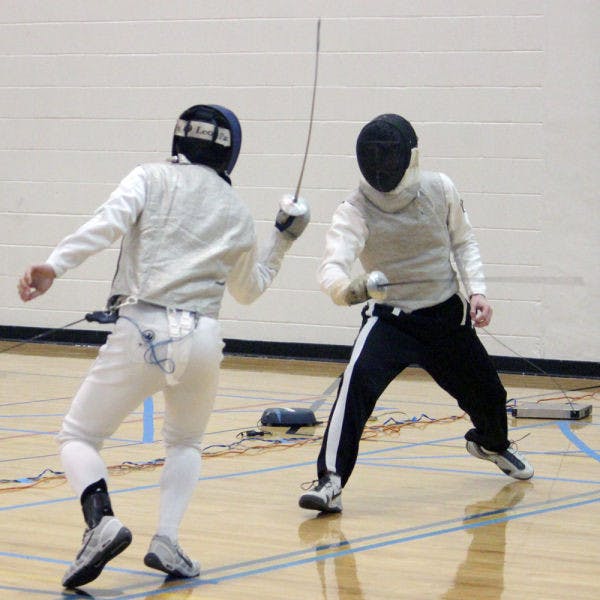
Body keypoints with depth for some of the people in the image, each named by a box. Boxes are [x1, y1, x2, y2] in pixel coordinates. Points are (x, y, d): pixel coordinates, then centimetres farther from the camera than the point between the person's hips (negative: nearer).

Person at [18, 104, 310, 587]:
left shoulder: (150, 178, 9)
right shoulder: (238, 213, 17)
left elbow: (108, 223, -12)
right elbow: (248, 289, 30)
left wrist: (53, 267, -20)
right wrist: (283, 239, 39)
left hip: (141, 332, -2)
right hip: (200, 339, 3)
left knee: (78, 438, 14)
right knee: (185, 444, 29)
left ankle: (102, 523, -16)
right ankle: (166, 541, 6)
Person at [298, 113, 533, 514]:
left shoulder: (440, 189, -12)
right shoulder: (354, 210, -21)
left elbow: (463, 242, 5)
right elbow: (332, 266, -37)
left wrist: (477, 291, -8)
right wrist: (347, 289, -59)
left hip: (446, 316, 3)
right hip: (391, 320, -3)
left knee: (487, 393, 18)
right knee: (357, 384, -30)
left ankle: (491, 442, 55)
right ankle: (331, 482, -24)